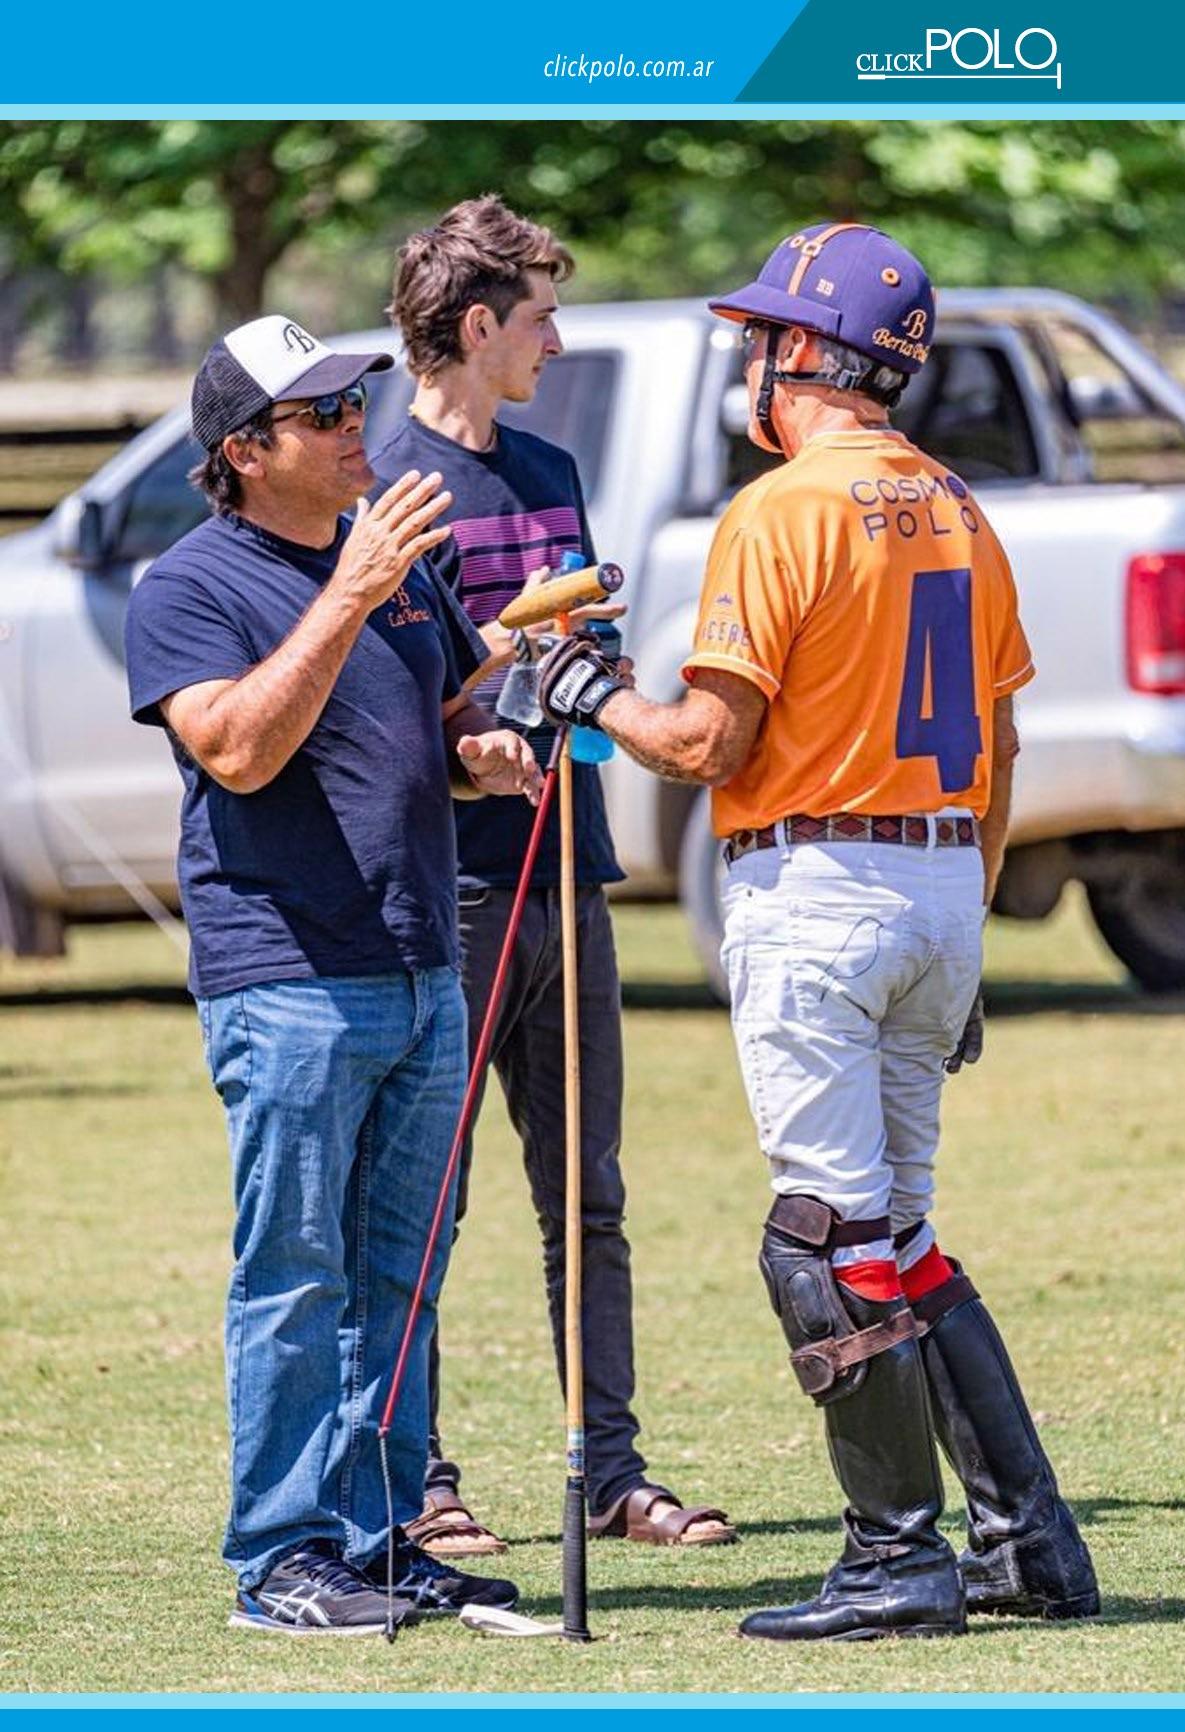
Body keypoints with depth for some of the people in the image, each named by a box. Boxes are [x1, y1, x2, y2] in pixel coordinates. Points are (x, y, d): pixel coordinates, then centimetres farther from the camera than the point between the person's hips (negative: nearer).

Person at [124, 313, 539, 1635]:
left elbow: (449, 720, 26)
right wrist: (347, 597, -25)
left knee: (397, 1279, 10)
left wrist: (484, 753, 2)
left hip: (424, 976, 7)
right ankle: (282, 1561, -3)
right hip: (287, 981, -7)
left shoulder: (397, 564, 16)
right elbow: (239, 750, -21)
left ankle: (378, 1542, 16)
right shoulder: (191, 588, -7)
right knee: (296, 1281, -6)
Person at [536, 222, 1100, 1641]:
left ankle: (902, 1560, -6)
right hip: (946, 886, 8)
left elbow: (711, 744, -15)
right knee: (898, 1237, 15)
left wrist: (593, 697, 4)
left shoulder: (783, 512, -12)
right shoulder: (957, 514, 13)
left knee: (831, 1242, -5)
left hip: (813, 894, -8)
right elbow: (994, 744, 16)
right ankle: (1028, 1541, 13)